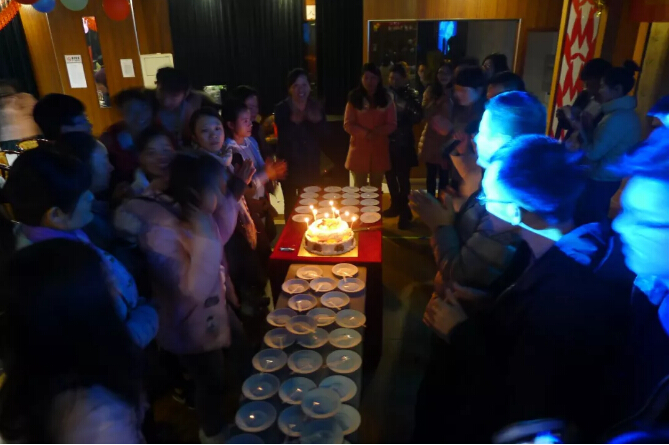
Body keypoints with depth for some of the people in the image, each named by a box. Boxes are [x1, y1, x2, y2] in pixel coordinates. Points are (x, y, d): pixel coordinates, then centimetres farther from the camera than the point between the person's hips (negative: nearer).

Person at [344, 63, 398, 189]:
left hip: (379, 150, 2)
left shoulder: (386, 99, 5)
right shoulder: (354, 98, 1)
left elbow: (392, 125, 1)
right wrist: (365, 133, -19)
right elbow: (348, 125, -3)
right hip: (359, 150, -1)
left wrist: (376, 132, -17)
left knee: (376, 189, 9)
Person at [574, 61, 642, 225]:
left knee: (584, 224, -1)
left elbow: (593, 153, -20)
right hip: (608, 179, 10)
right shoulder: (626, 114, 11)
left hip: (600, 182, -10)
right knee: (595, 223, 19)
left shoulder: (617, 118, -21)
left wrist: (580, 128, -9)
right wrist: (590, 126, 3)